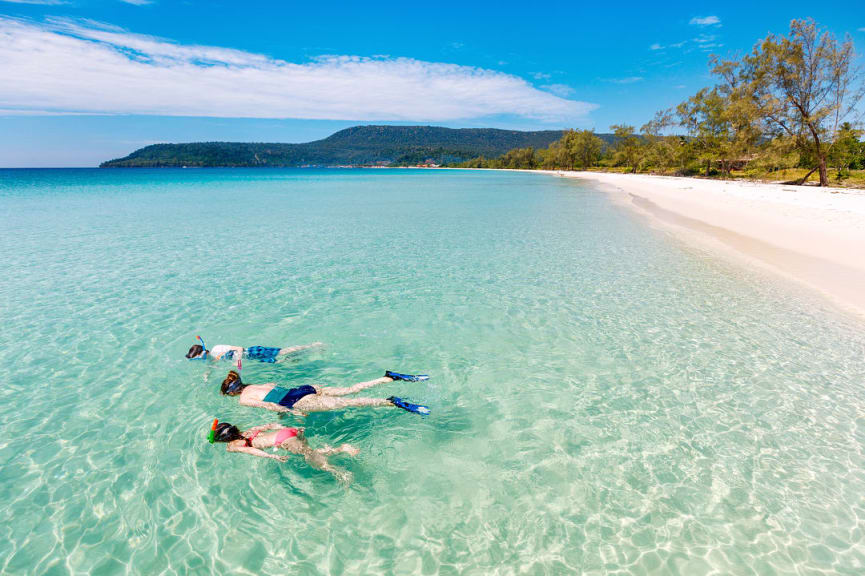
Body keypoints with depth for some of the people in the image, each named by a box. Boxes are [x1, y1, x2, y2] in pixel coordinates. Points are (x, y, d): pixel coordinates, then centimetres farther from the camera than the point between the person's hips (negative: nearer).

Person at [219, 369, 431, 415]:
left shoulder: (244, 399, 3)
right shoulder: (254, 385, 26)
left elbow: (269, 405, -9)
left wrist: (293, 411, -8)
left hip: (300, 400, -7)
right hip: (305, 388, 7)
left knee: (345, 403, -19)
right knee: (349, 390, 0)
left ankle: (392, 402, -32)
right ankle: (390, 377, -11)